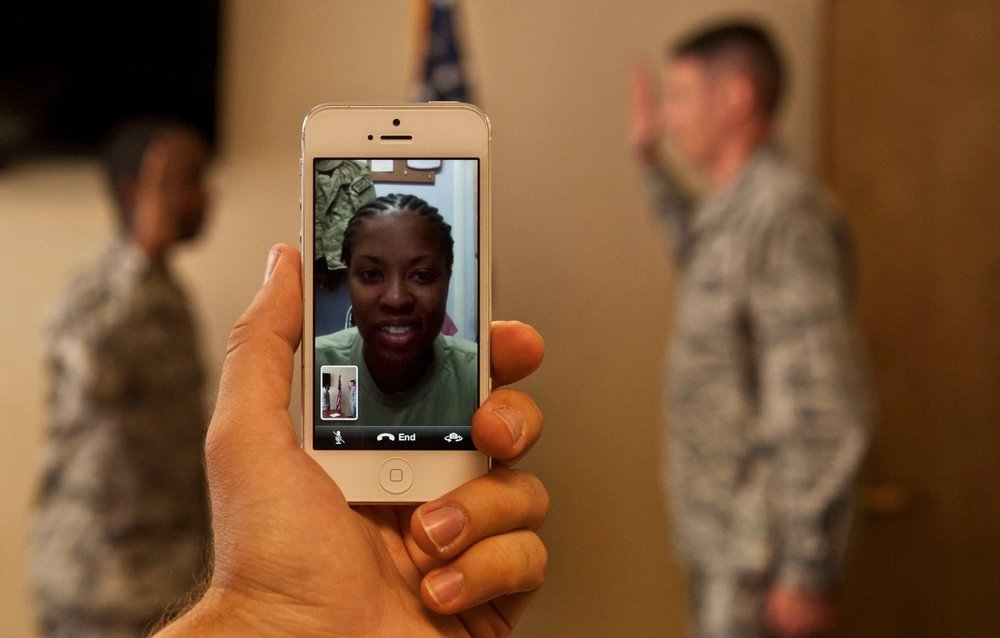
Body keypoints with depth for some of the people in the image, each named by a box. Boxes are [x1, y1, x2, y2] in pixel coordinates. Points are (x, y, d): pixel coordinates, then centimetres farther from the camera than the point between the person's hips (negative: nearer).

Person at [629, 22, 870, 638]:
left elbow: (826, 413, -25)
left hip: (762, 552, -9)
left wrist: (805, 572, -23)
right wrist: (652, 163, 28)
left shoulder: (786, 214, -20)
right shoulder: (736, 210, 8)